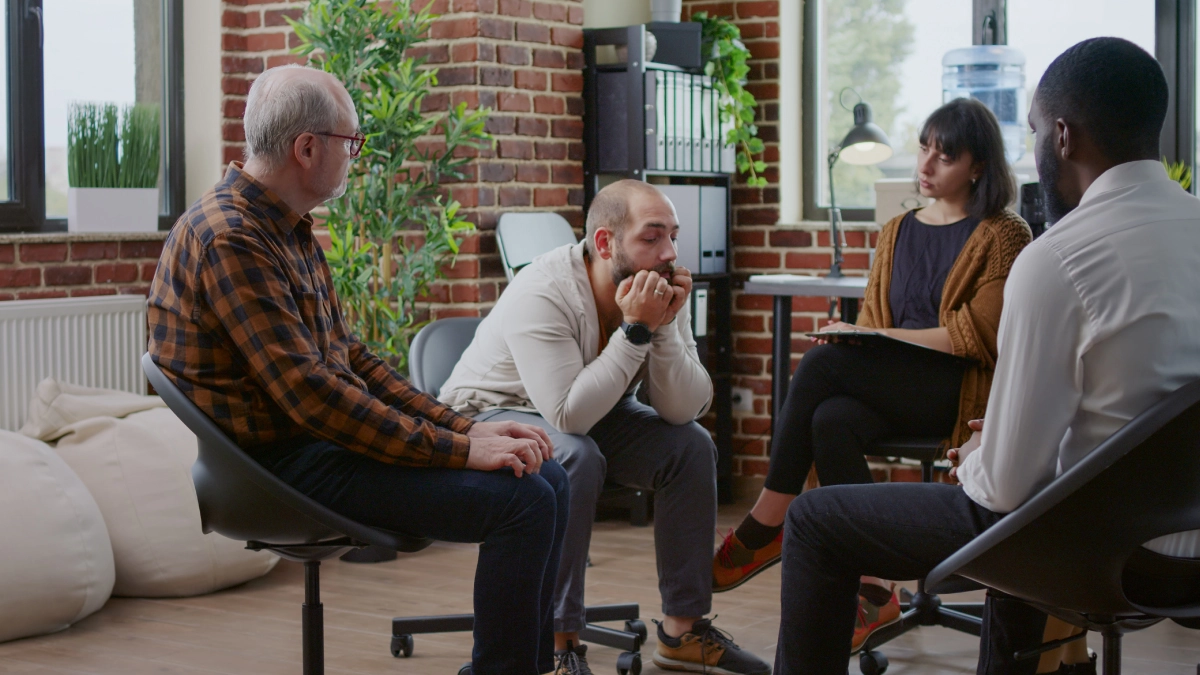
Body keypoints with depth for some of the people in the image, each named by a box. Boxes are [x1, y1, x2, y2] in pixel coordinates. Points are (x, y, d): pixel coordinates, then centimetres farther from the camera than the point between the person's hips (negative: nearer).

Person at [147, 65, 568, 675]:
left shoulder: (288, 229, 15)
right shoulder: (230, 239, -18)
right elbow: (308, 393, -23)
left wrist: (463, 427, 5)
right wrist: (459, 449, -20)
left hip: (326, 438, 10)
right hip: (283, 462, -10)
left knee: (547, 481, 5)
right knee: (521, 499, -20)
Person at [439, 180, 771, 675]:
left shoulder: (662, 290, -12)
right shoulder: (543, 294, -31)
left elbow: (683, 411, -17)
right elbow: (569, 416, -39)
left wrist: (665, 328, -31)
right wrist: (636, 331, -38)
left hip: (592, 415, 7)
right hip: (492, 414, -6)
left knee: (692, 445, -12)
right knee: (574, 458, -36)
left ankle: (683, 629, -2)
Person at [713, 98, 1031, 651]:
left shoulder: (1003, 236, 2)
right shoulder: (896, 233, 21)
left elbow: (978, 337, -8)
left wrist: (878, 336, -12)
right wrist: (854, 333, -4)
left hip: (963, 394, -6)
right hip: (892, 395, 6)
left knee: (825, 362, -28)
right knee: (830, 422, -31)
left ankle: (764, 527, -21)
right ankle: (870, 591, -29)